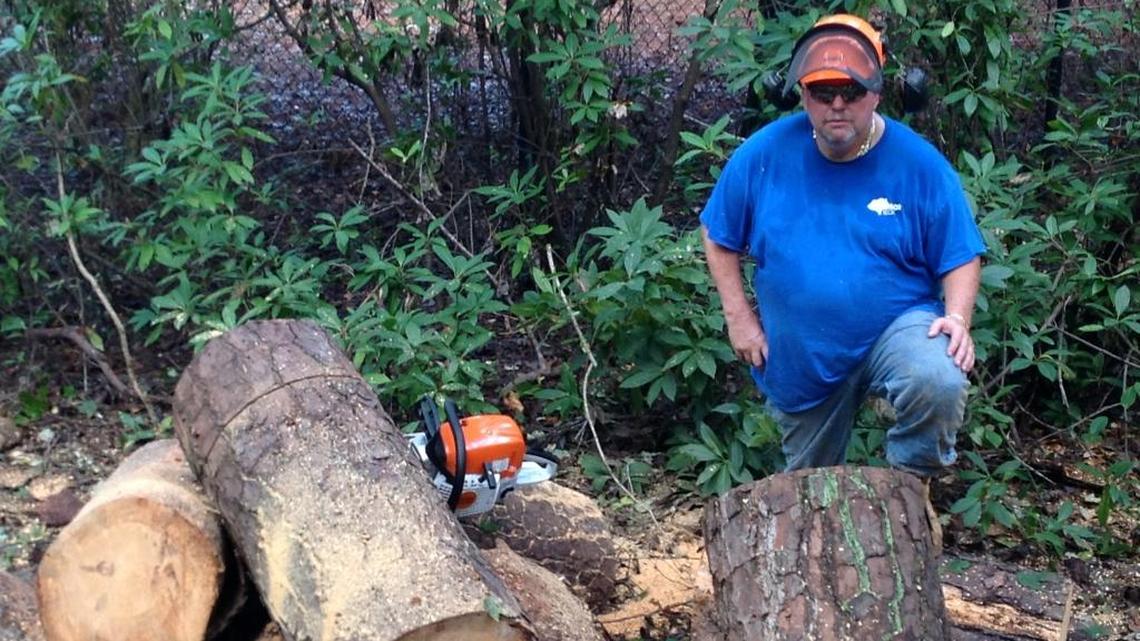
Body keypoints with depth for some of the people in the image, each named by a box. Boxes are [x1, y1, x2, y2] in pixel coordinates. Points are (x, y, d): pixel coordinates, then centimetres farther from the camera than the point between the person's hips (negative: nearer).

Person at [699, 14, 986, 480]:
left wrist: (957, 318, -24)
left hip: (897, 329, -2)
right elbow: (719, 237, 2)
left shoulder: (920, 163, -14)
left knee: (938, 384, -36)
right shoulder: (764, 154, -11)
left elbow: (961, 258, -6)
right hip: (798, 357, 3)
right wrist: (739, 318, -3)